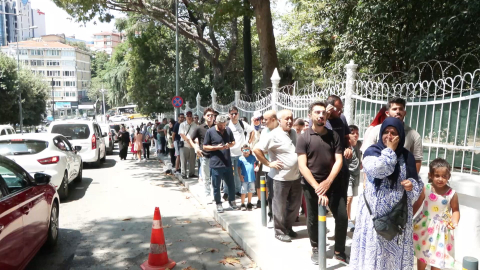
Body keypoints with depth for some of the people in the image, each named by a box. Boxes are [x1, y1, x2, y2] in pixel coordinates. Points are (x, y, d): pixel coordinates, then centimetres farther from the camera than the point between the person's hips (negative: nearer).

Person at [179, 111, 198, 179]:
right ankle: (183, 174, 10)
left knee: (192, 160, 9)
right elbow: (182, 134, -9)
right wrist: (189, 141, -16)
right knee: (183, 160, 1)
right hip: (184, 145, -2)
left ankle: (191, 173, 21)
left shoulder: (195, 125, 4)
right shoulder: (182, 124, -1)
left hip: (192, 145, 2)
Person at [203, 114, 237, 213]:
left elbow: (233, 142, 16)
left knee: (231, 184, 13)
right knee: (216, 186, 7)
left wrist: (229, 145, -7)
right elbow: (205, 147, -3)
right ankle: (218, 203, 24)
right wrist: (217, 147, -16)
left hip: (228, 163, 3)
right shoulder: (210, 131, -6)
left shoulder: (228, 130, 5)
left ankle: (232, 200, 33)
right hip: (216, 164, -3)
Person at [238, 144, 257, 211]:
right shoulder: (240, 159, -5)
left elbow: (256, 162, 20)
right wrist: (240, 175, -8)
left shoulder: (252, 157, 2)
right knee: (243, 192, 2)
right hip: (244, 178, -3)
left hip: (252, 178, 3)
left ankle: (249, 204, 27)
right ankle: (242, 205, 14)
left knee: (250, 191, 13)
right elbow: (239, 168, -1)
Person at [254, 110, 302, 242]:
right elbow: (257, 149, -18)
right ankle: (280, 231, 21)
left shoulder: (294, 132, 8)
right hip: (281, 177, -7)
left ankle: (288, 228, 33)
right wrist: (269, 163, -15)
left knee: (295, 204, 16)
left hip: (295, 176, 7)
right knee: (280, 206, 5)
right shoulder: (274, 135, -15)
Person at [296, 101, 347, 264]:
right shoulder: (303, 138, -6)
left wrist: (328, 182, -15)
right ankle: (315, 249, 32)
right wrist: (317, 187, -17)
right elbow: (302, 166, -11)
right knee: (313, 219, 10)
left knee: (342, 217, 3)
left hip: (333, 183, 2)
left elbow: (339, 160, -1)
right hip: (311, 185, -2)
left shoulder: (334, 136, 3)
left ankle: (339, 251, 23)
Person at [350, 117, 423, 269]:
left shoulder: (407, 156, 7)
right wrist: (390, 150, -13)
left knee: (396, 251, 10)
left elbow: (418, 183, 12)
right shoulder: (372, 151, -3)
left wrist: (412, 185, -11)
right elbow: (377, 170, -24)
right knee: (374, 250, 2)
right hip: (375, 212, -3)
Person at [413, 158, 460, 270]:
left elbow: (455, 210, -2)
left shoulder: (452, 194, -15)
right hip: (424, 226, 2)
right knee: (421, 254, 18)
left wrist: (454, 222, -20)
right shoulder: (426, 189, -12)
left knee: (437, 256, 10)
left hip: (441, 228, -1)